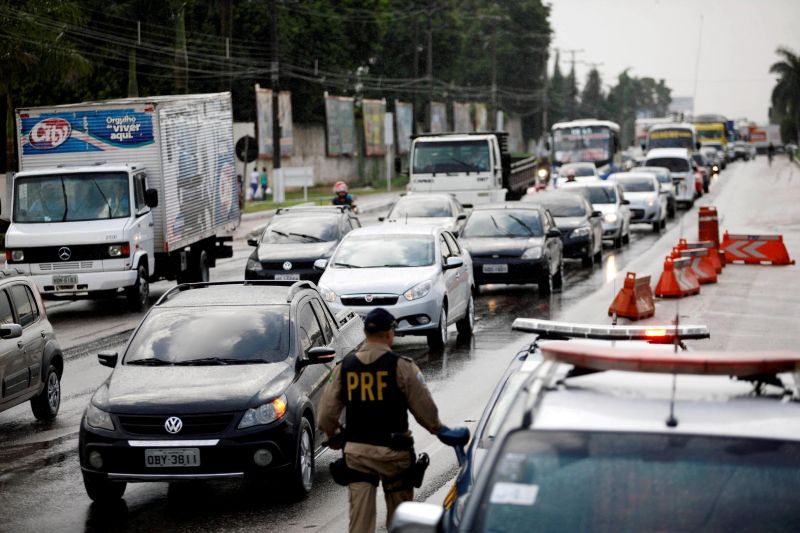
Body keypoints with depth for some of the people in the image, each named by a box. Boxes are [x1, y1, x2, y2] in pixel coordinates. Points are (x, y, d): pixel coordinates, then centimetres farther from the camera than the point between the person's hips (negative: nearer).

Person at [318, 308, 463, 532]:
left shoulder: (343, 367, 2)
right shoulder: (400, 366, -9)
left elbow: (327, 412, 5)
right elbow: (423, 407, -5)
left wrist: (334, 436, 23)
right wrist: (438, 429, 14)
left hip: (356, 451, 3)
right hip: (392, 451, -3)